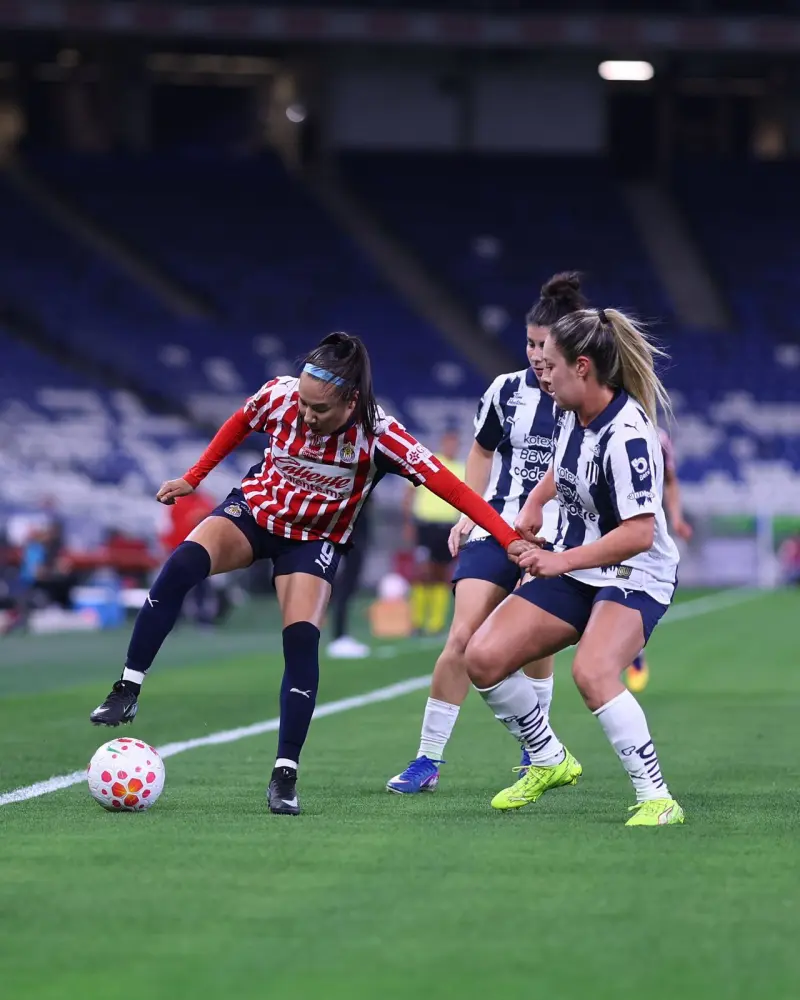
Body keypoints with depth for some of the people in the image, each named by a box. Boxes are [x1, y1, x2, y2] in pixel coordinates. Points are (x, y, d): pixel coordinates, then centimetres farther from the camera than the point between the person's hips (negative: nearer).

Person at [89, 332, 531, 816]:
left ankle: (286, 776, -9)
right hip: (255, 509, 1)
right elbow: (240, 423, 1)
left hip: (316, 539, -1)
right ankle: (127, 692, -22)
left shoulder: (378, 435, -29)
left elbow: (449, 485, -33)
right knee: (183, 564, -28)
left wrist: (512, 540, -40)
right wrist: (193, 479, 8)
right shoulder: (280, 395, -23)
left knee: (302, 642, -20)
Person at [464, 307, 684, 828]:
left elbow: (639, 533, -28)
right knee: (484, 658, -3)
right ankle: (550, 762, 19)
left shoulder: (626, 435, -25)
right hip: (572, 571, 9)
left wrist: (562, 561, -26)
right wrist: (534, 504, 13)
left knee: (592, 672, -35)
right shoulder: (571, 413, 1)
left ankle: (657, 800, -26)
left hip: (635, 576, -9)